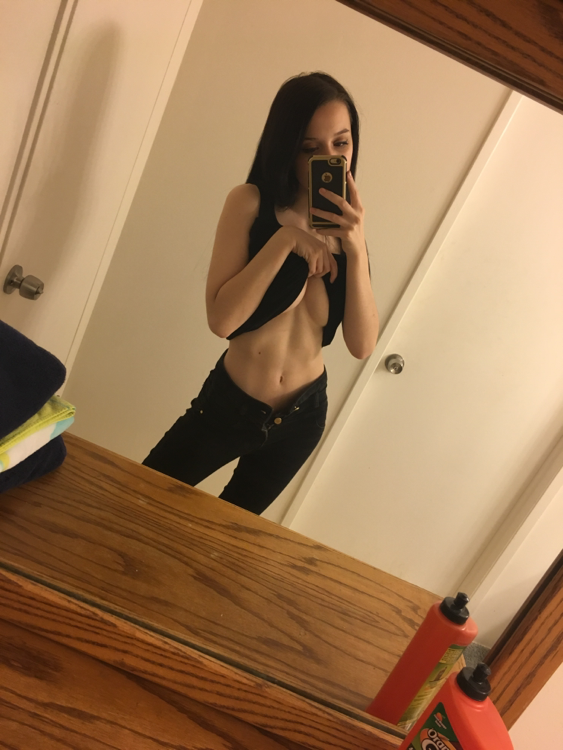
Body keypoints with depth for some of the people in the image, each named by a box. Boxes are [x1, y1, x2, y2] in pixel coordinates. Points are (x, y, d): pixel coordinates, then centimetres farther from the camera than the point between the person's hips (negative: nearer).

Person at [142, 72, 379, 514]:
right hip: (228, 404, -2)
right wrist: (286, 238, -29)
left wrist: (356, 249, -26)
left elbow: (362, 345, -15)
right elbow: (221, 319, -24)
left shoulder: (346, 225, -4)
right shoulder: (251, 203, -14)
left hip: (301, 417, 3)